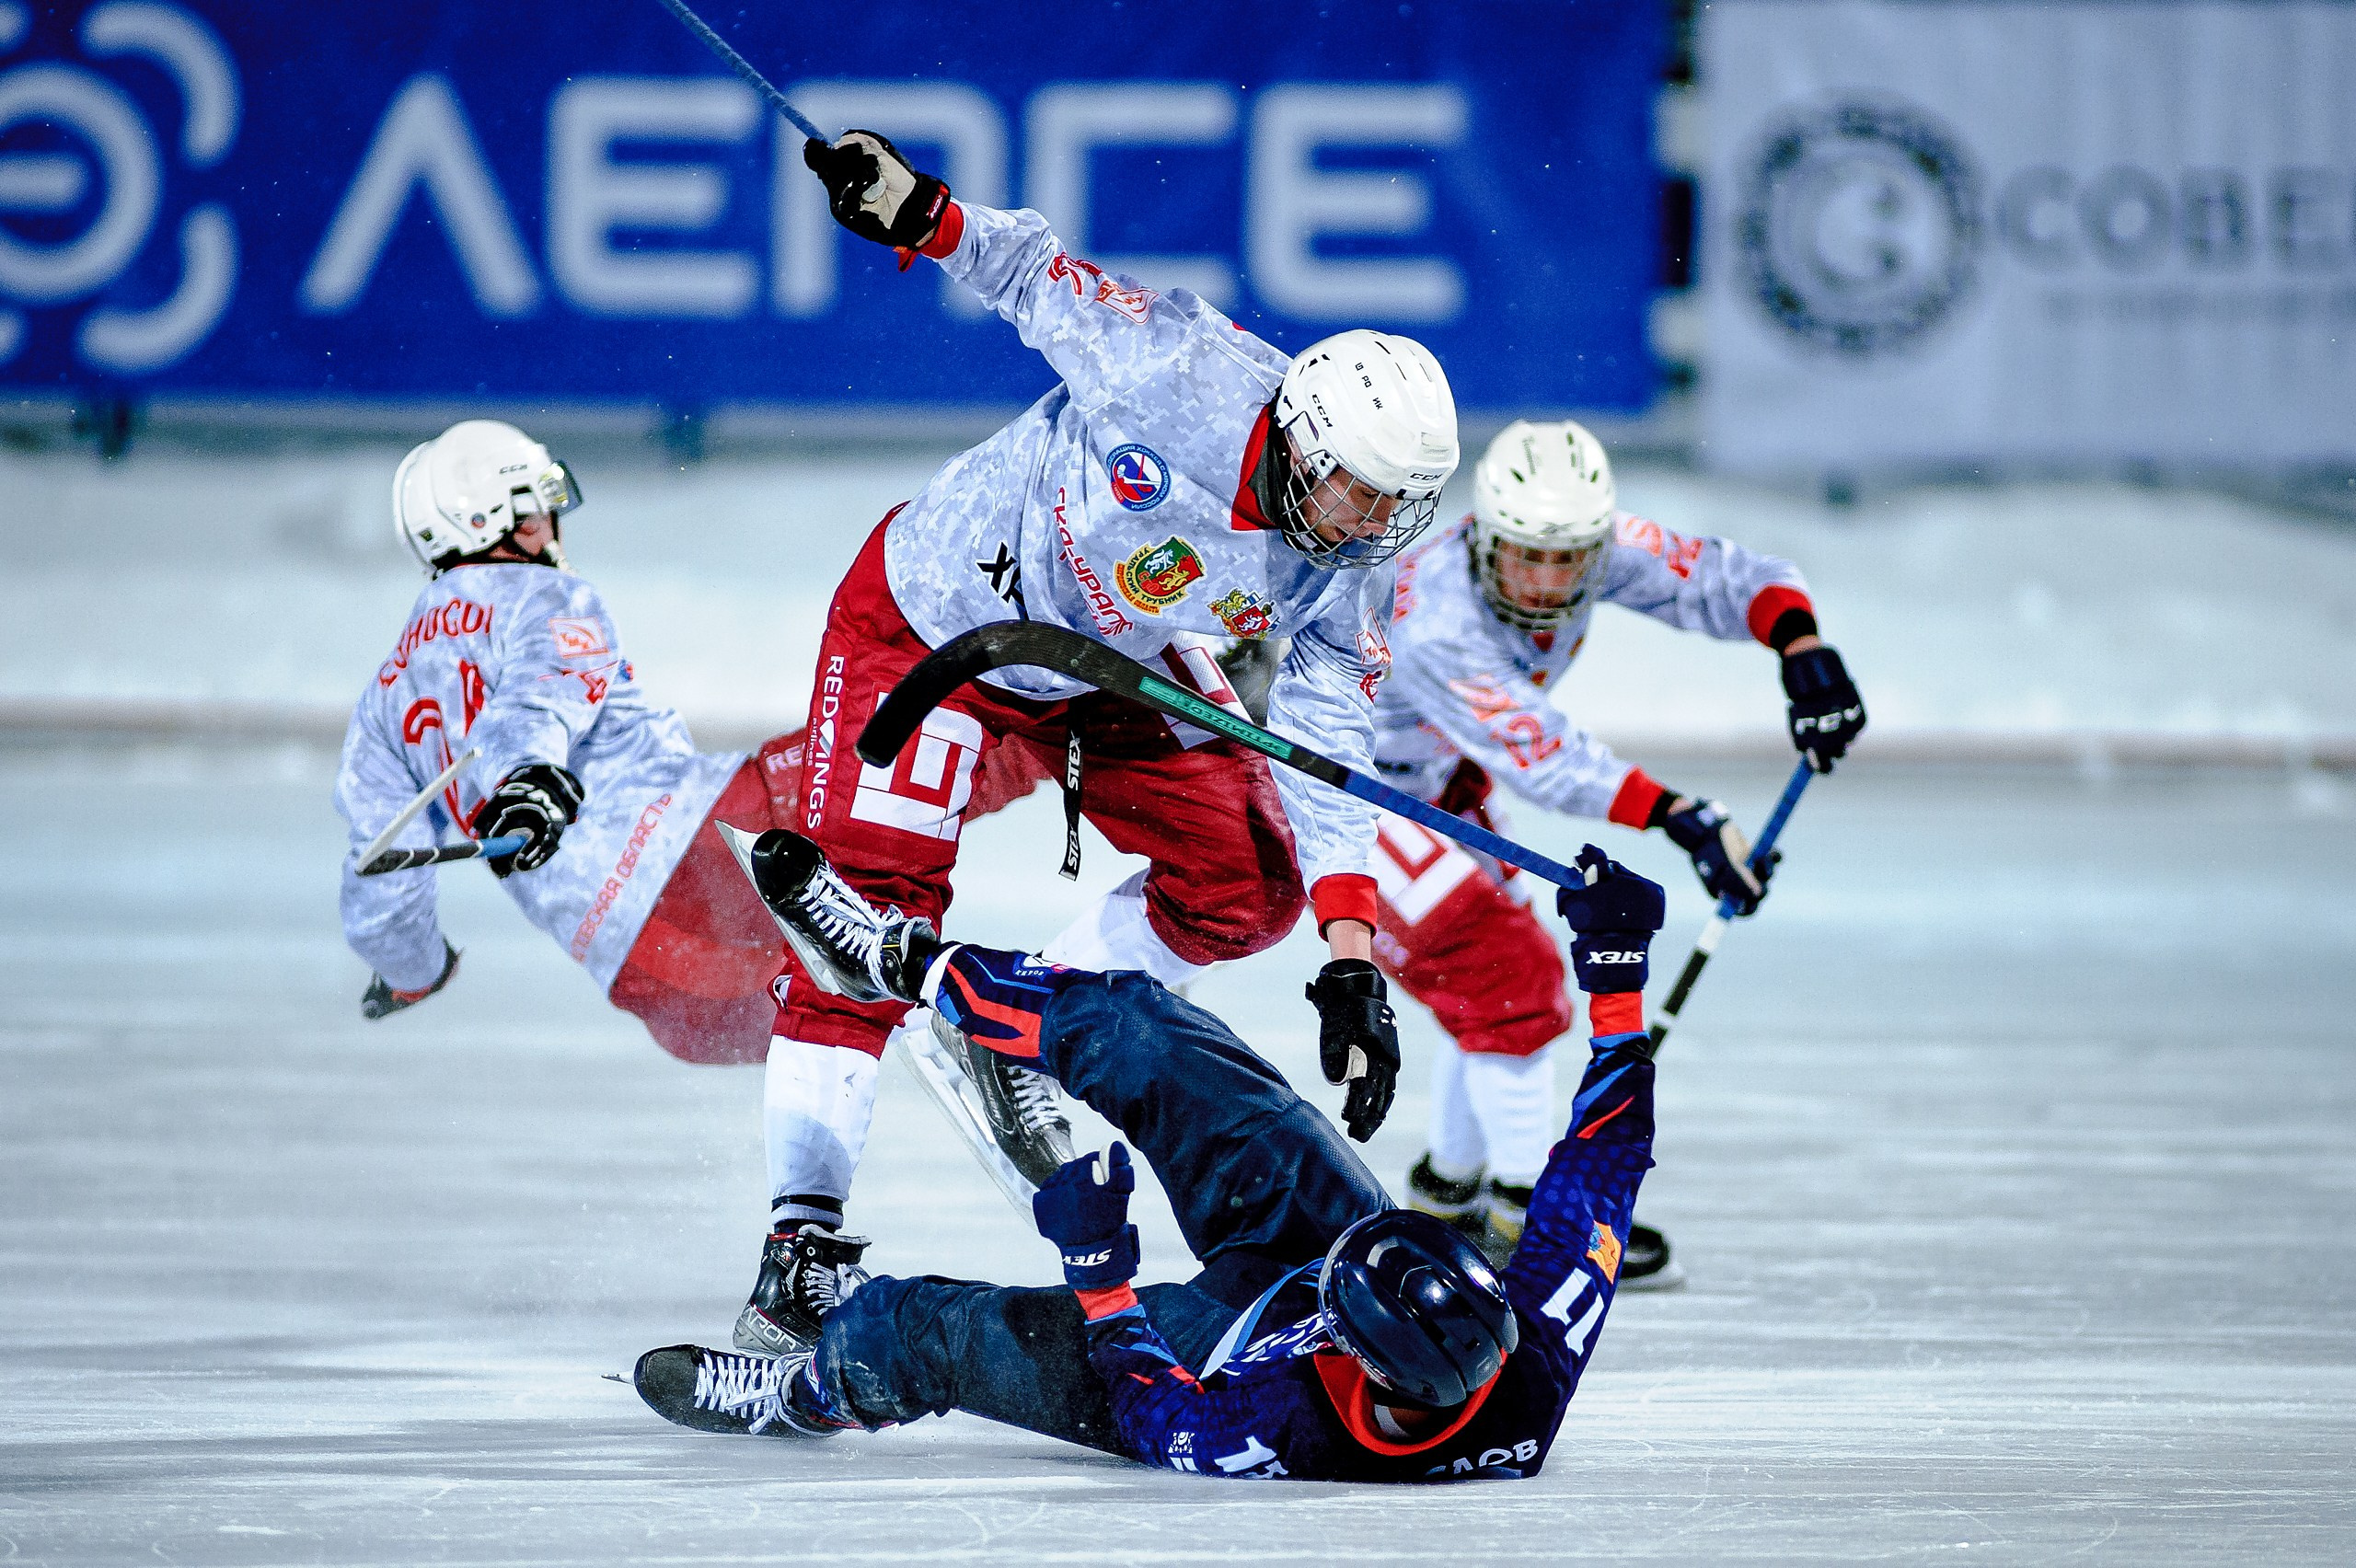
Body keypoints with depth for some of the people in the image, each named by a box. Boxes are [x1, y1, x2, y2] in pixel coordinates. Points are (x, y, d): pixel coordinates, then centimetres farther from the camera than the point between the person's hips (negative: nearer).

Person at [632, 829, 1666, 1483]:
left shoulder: (1285, 1438, -47)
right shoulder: (1538, 1353, -39)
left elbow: (1161, 1421, -25)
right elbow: (1607, 1144, -26)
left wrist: (1098, 1269, -26)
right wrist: (1614, 972, -26)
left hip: (1214, 1352, -5)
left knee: (907, 1329, 7)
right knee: (1123, 1027, 3)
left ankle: (816, 1391, 45)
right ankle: (909, 960, 30)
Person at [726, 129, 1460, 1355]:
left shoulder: (1346, 576, -18)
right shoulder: (1179, 370, -31)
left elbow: (1326, 761, -19)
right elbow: (1044, 276, -15)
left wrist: (1351, 965, -29)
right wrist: (918, 214, -27)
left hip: (1109, 676, 5)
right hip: (930, 621, -5)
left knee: (1246, 884, -7)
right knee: (868, 911, -17)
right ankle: (802, 1236, -15)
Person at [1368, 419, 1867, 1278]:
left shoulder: (1601, 550, -19)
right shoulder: (1436, 620, -40)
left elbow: (1726, 577, -16)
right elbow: (1540, 755, -44)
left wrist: (1803, 649, -36)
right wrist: (1679, 817, -52)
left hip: (1437, 782, 8)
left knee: (1519, 977, 13)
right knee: (1506, 980, -14)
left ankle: (1449, 1191, 30)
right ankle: (1529, 1218, -4)